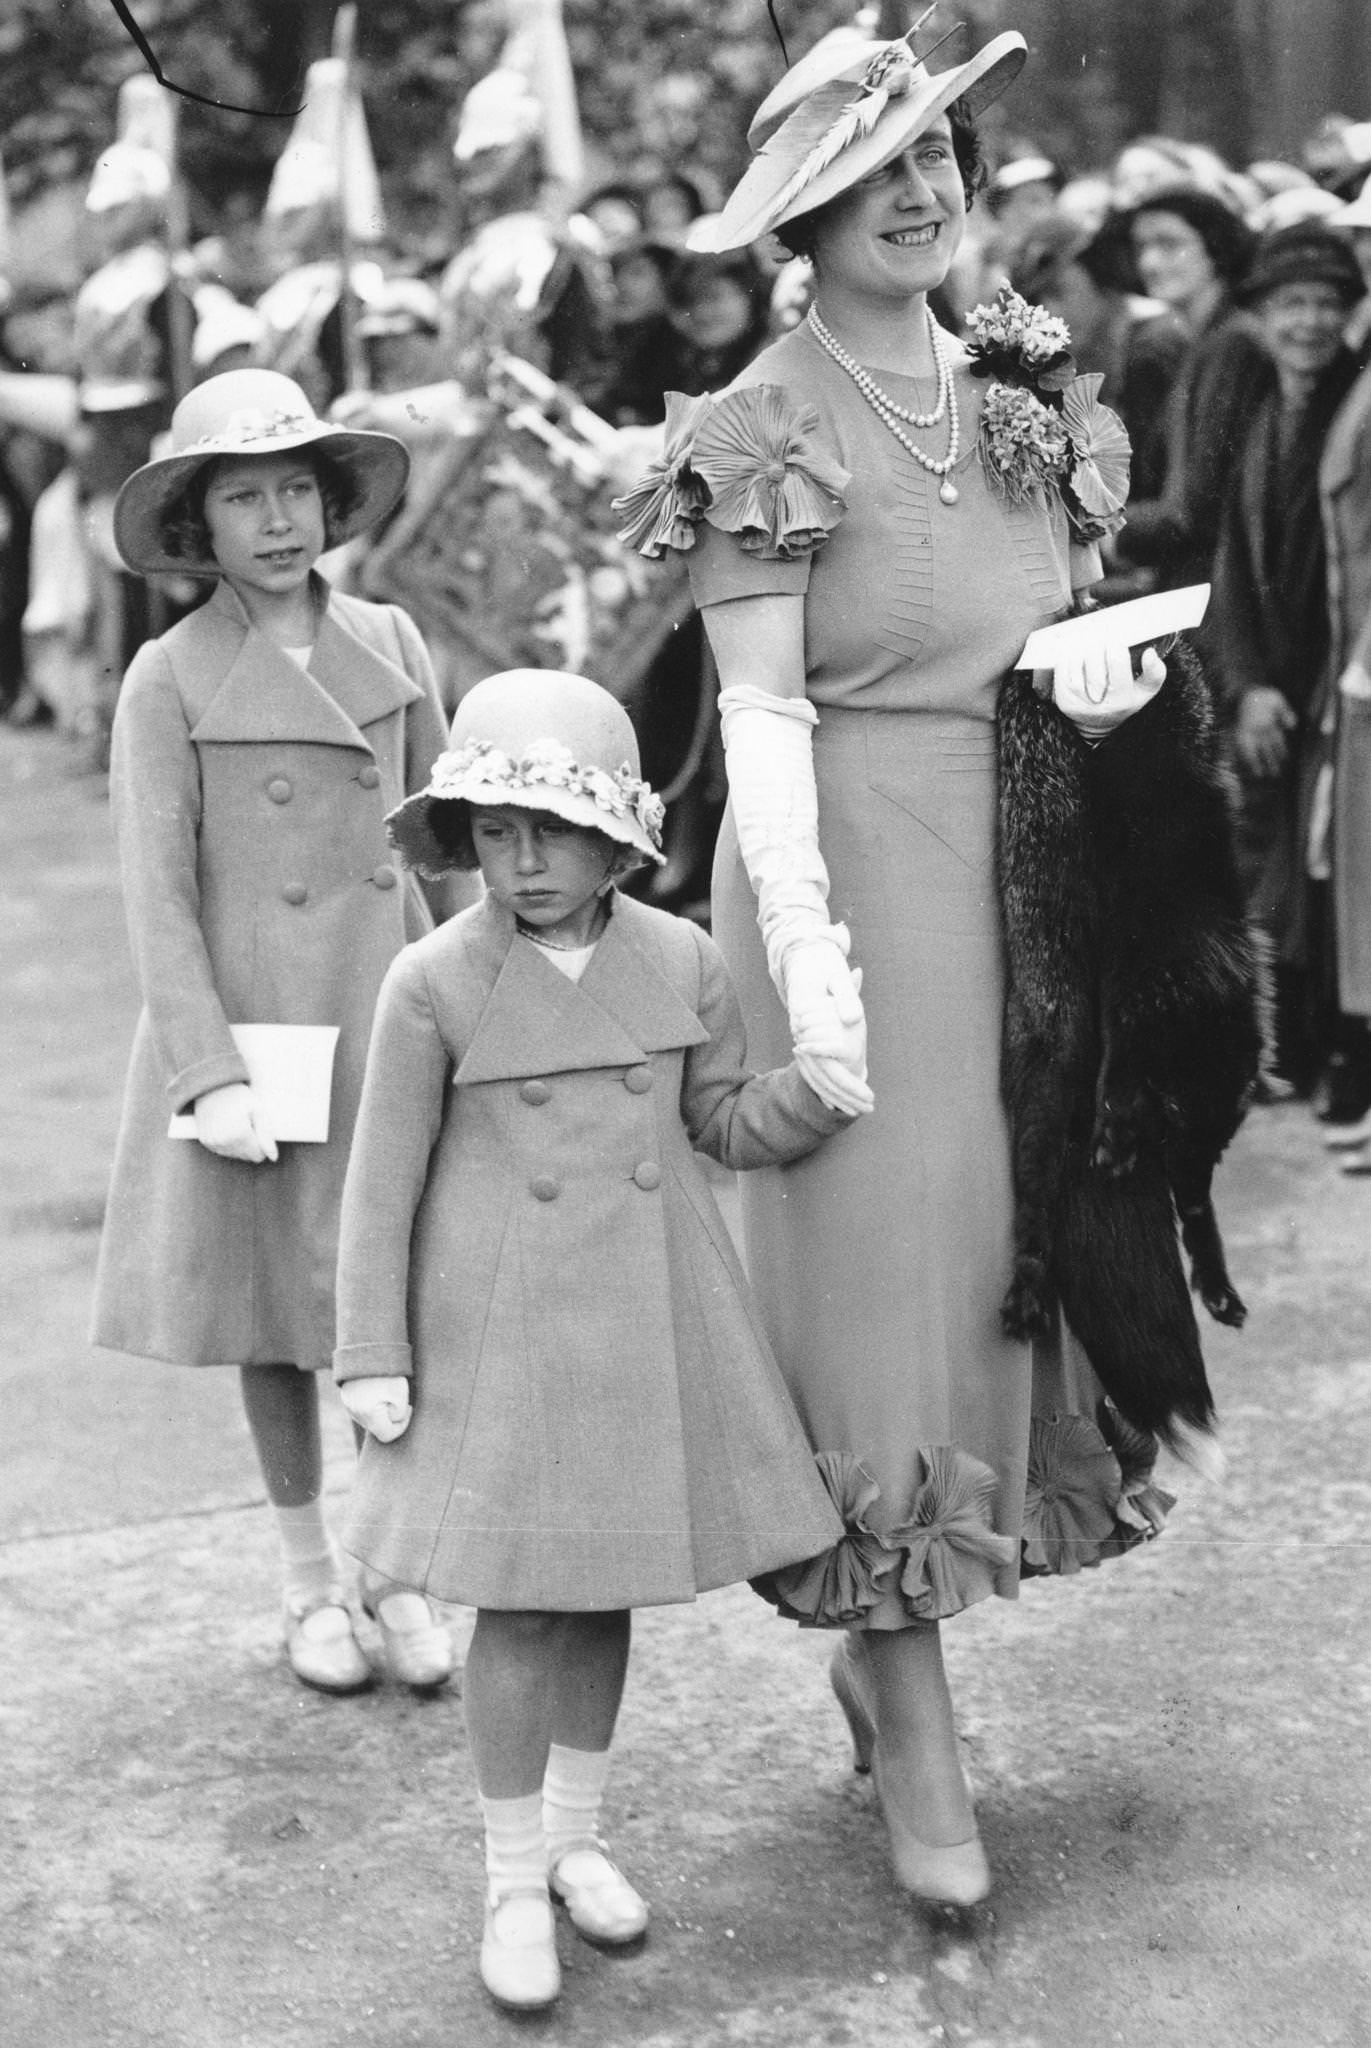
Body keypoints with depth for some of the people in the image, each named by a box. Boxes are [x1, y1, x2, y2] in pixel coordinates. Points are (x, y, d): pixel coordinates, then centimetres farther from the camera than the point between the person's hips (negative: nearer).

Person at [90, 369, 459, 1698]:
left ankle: (401, 1573, 16)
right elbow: (158, 897, -8)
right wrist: (211, 1077, -15)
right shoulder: (169, 680, -5)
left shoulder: (390, 644, 5)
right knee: (276, 1313, 8)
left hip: (386, 1019, 2)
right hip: (245, 1027, -2)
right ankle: (310, 1583, 24)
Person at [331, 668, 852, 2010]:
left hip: (648, 1330, 3)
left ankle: (575, 1834, 33)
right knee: (519, 1607, 1)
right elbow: (383, 1184, -5)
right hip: (501, 1334, -3)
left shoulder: (679, 961, 0)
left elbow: (728, 1124, 11)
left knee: (605, 1591, 14)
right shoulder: (434, 984, -10)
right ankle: (513, 1884, 16)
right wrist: (373, 1358, -6)